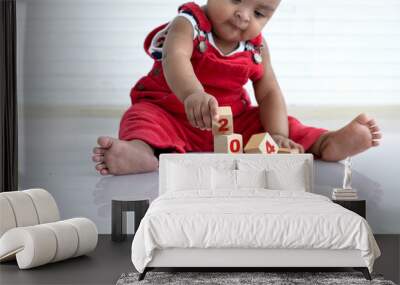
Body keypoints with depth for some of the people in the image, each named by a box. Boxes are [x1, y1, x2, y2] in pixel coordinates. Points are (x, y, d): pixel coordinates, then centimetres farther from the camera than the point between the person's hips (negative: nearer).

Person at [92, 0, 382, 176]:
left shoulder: (257, 48, -1)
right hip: (172, 112, -4)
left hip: (236, 122, 4)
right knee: (144, 116, -33)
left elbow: (269, 94, -4)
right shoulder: (188, 24, -17)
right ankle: (143, 149, -61)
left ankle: (326, 143, -25)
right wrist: (192, 93, -61)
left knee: (286, 125, -6)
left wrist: (277, 134, -23)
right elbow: (174, 58, -38)